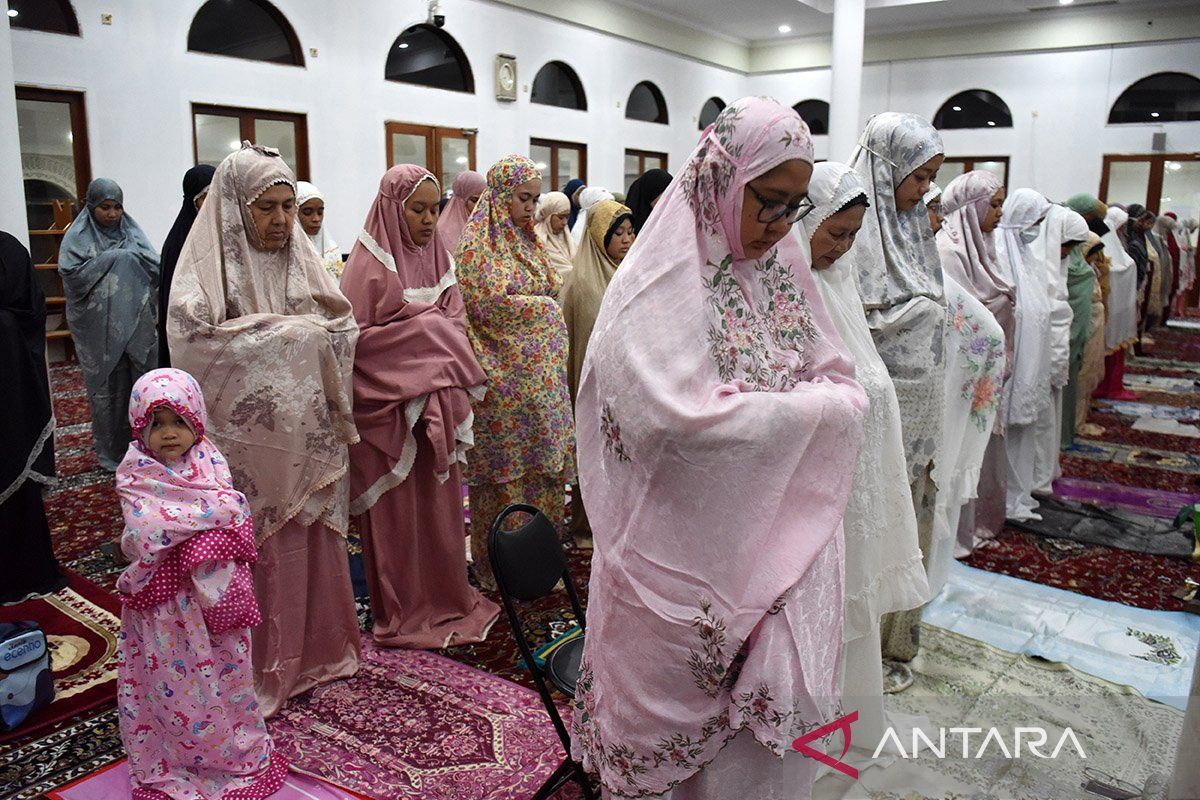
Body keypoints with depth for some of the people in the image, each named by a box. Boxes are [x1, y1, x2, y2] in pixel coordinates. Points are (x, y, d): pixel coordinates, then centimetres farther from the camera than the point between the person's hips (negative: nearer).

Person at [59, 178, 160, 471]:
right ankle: (110, 450, 17)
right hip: (99, 329, -3)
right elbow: (70, 273, -13)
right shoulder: (78, 236, -1)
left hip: (135, 324, 3)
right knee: (106, 387, 5)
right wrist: (109, 259, -14)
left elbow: (157, 268, 1)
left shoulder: (131, 232, 9)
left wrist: (130, 255, -13)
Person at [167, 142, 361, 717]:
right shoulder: (208, 267, -5)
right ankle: (260, 670, 19)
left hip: (309, 439, 5)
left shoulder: (303, 261, 10)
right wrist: (286, 335, -18)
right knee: (257, 552, 3)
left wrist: (312, 337, -12)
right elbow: (192, 334, -19)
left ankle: (318, 647, 29)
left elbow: (344, 326, 9)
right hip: (248, 439, -4)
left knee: (313, 541, 12)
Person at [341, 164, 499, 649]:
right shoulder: (371, 262, -9)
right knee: (398, 510, 4)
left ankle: (445, 599, 27)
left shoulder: (437, 257, 11)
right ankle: (402, 612, 19)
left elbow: (454, 324, 10)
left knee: (439, 504, 13)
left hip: (436, 405, 6)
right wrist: (426, 329, -14)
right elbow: (359, 337, -14)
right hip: (390, 407, -6)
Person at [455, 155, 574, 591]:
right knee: (507, 472, -1)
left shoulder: (526, 240, 17)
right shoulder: (478, 244, -7)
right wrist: (543, 307, -8)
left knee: (541, 465, 9)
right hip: (504, 380, -7)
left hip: (541, 375, 7)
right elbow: (489, 302, -16)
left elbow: (551, 289, 20)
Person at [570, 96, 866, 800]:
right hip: (686, 553, -5)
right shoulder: (662, 282, -15)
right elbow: (680, 420, -27)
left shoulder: (784, 265, 6)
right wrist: (805, 407, -17)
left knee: (775, 717, 15)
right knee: (676, 727, 13)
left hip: (780, 548, 6)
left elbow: (845, 388, 7)